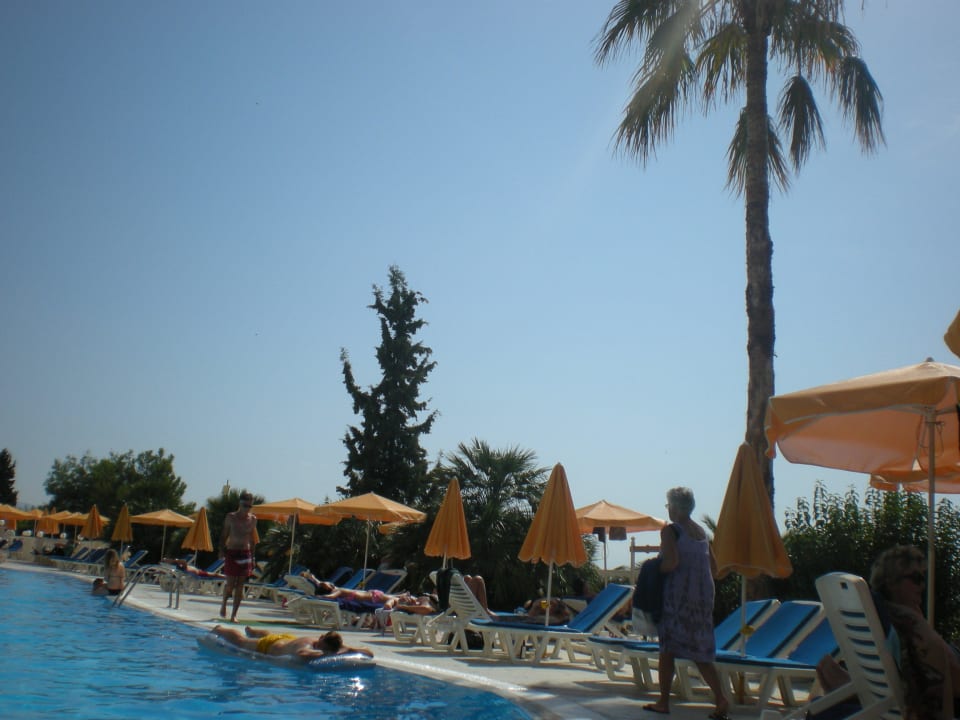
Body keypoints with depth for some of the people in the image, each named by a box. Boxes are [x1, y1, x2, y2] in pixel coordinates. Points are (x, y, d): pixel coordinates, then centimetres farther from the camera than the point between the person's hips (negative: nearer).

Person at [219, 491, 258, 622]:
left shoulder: (253, 519, 7)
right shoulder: (231, 517, -1)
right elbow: (224, 536, 2)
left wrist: (252, 558, 10)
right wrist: (222, 550, -11)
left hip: (245, 553, 2)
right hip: (231, 553, -2)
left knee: (240, 585, 0)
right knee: (230, 584, -5)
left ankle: (234, 615, 5)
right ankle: (224, 604, 26)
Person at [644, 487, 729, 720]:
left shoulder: (670, 530, -7)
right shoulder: (702, 532, 13)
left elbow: (671, 562, -19)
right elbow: (714, 568, 15)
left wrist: (653, 571, -3)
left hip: (678, 595, -6)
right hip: (703, 595, 6)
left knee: (668, 648, 3)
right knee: (701, 651, 9)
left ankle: (664, 701, 6)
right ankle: (720, 698, -5)